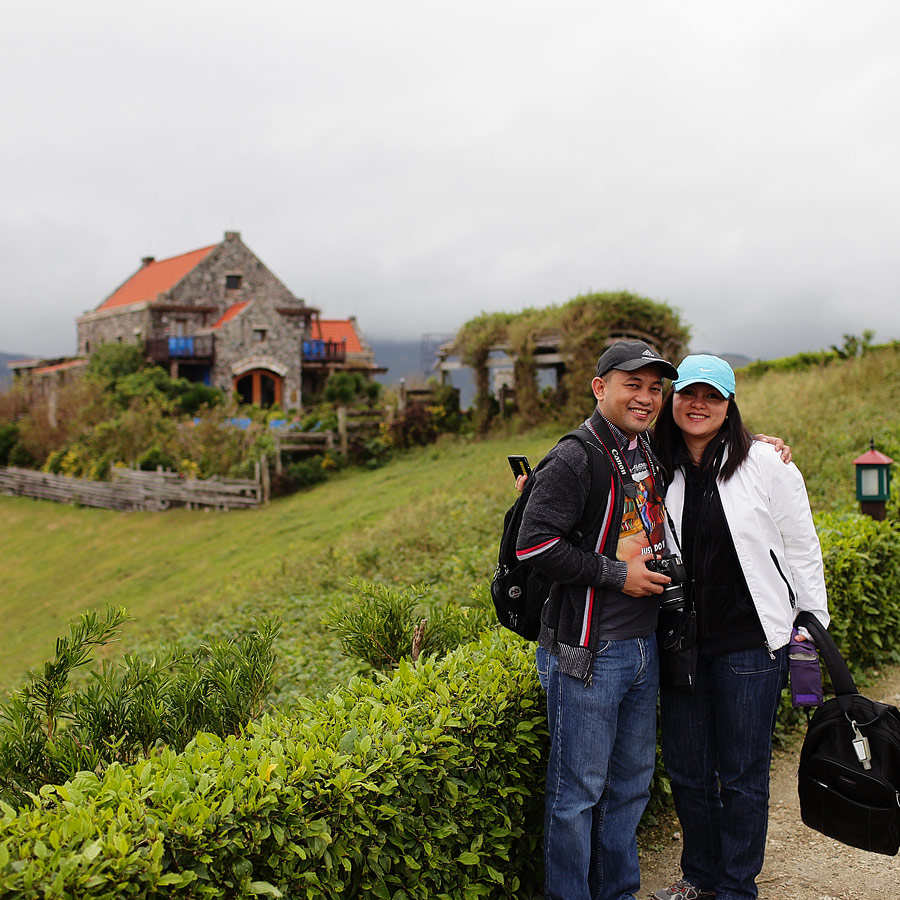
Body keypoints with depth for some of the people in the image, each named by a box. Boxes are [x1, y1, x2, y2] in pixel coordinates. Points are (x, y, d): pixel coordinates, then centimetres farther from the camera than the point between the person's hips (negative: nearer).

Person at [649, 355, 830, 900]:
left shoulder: (765, 465, -7)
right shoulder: (658, 471, 3)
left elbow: (802, 549, -1)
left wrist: (814, 628, -1)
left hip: (751, 641, -3)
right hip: (681, 643, 4)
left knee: (743, 774, 7)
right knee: (687, 770, 13)